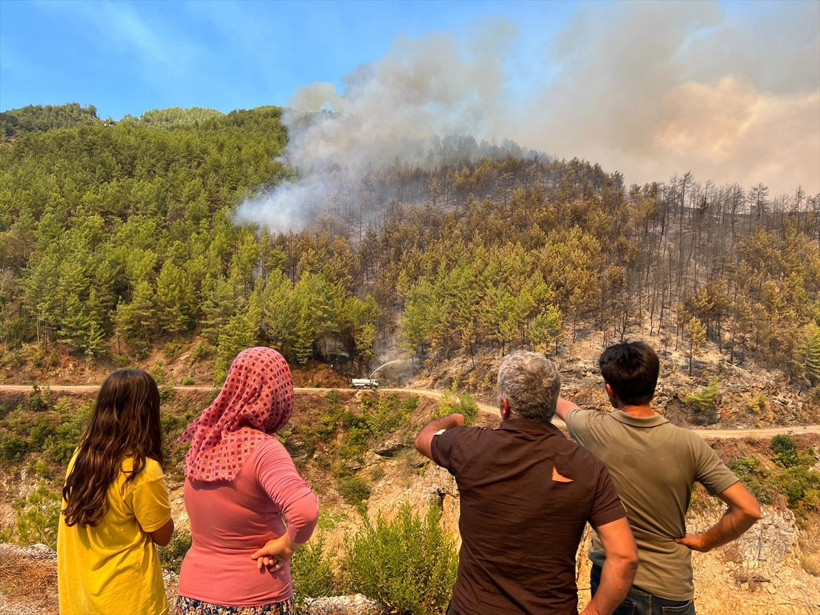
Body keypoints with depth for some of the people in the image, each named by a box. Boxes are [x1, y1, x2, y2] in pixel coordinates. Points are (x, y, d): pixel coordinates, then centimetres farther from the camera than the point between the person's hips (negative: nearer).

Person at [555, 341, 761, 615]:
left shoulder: (594, 430, -16)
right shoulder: (689, 445, -17)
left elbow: (563, 407, 7)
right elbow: (749, 510, -15)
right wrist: (704, 541, 0)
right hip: (670, 591, 1)